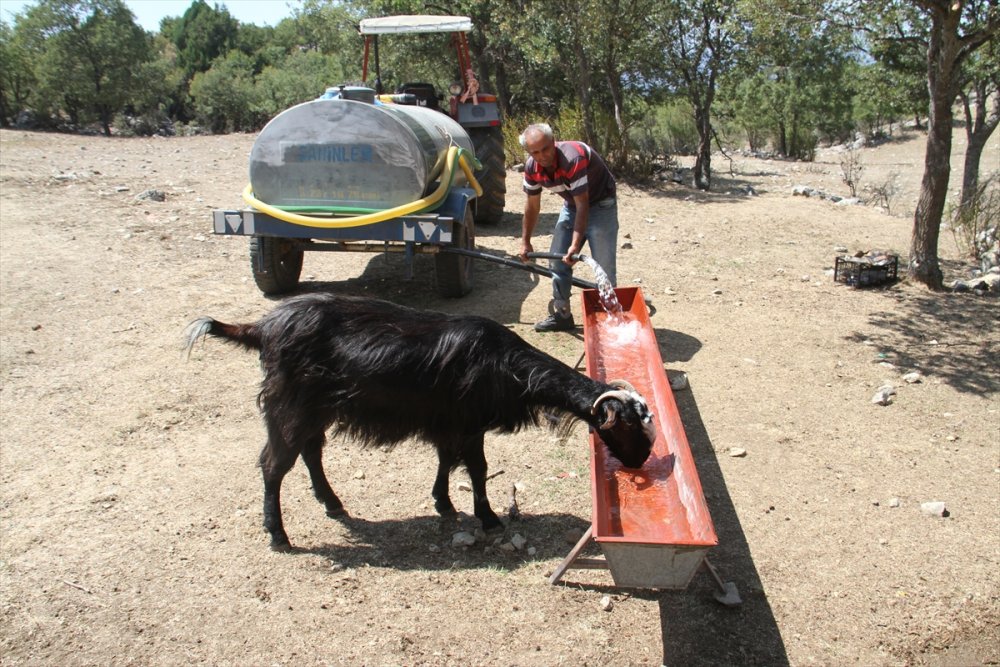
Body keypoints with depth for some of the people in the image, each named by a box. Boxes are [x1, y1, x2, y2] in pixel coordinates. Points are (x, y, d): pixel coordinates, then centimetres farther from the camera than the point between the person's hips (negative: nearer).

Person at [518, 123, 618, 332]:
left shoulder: (573, 158, -34)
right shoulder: (532, 167, -12)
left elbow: (583, 205, -33)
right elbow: (532, 205, 2)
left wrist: (576, 244, -36)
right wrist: (525, 242, 6)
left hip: (599, 203, -7)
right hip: (571, 205, 7)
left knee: (603, 266, -12)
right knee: (557, 260, 8)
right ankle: (562, 316, 19)